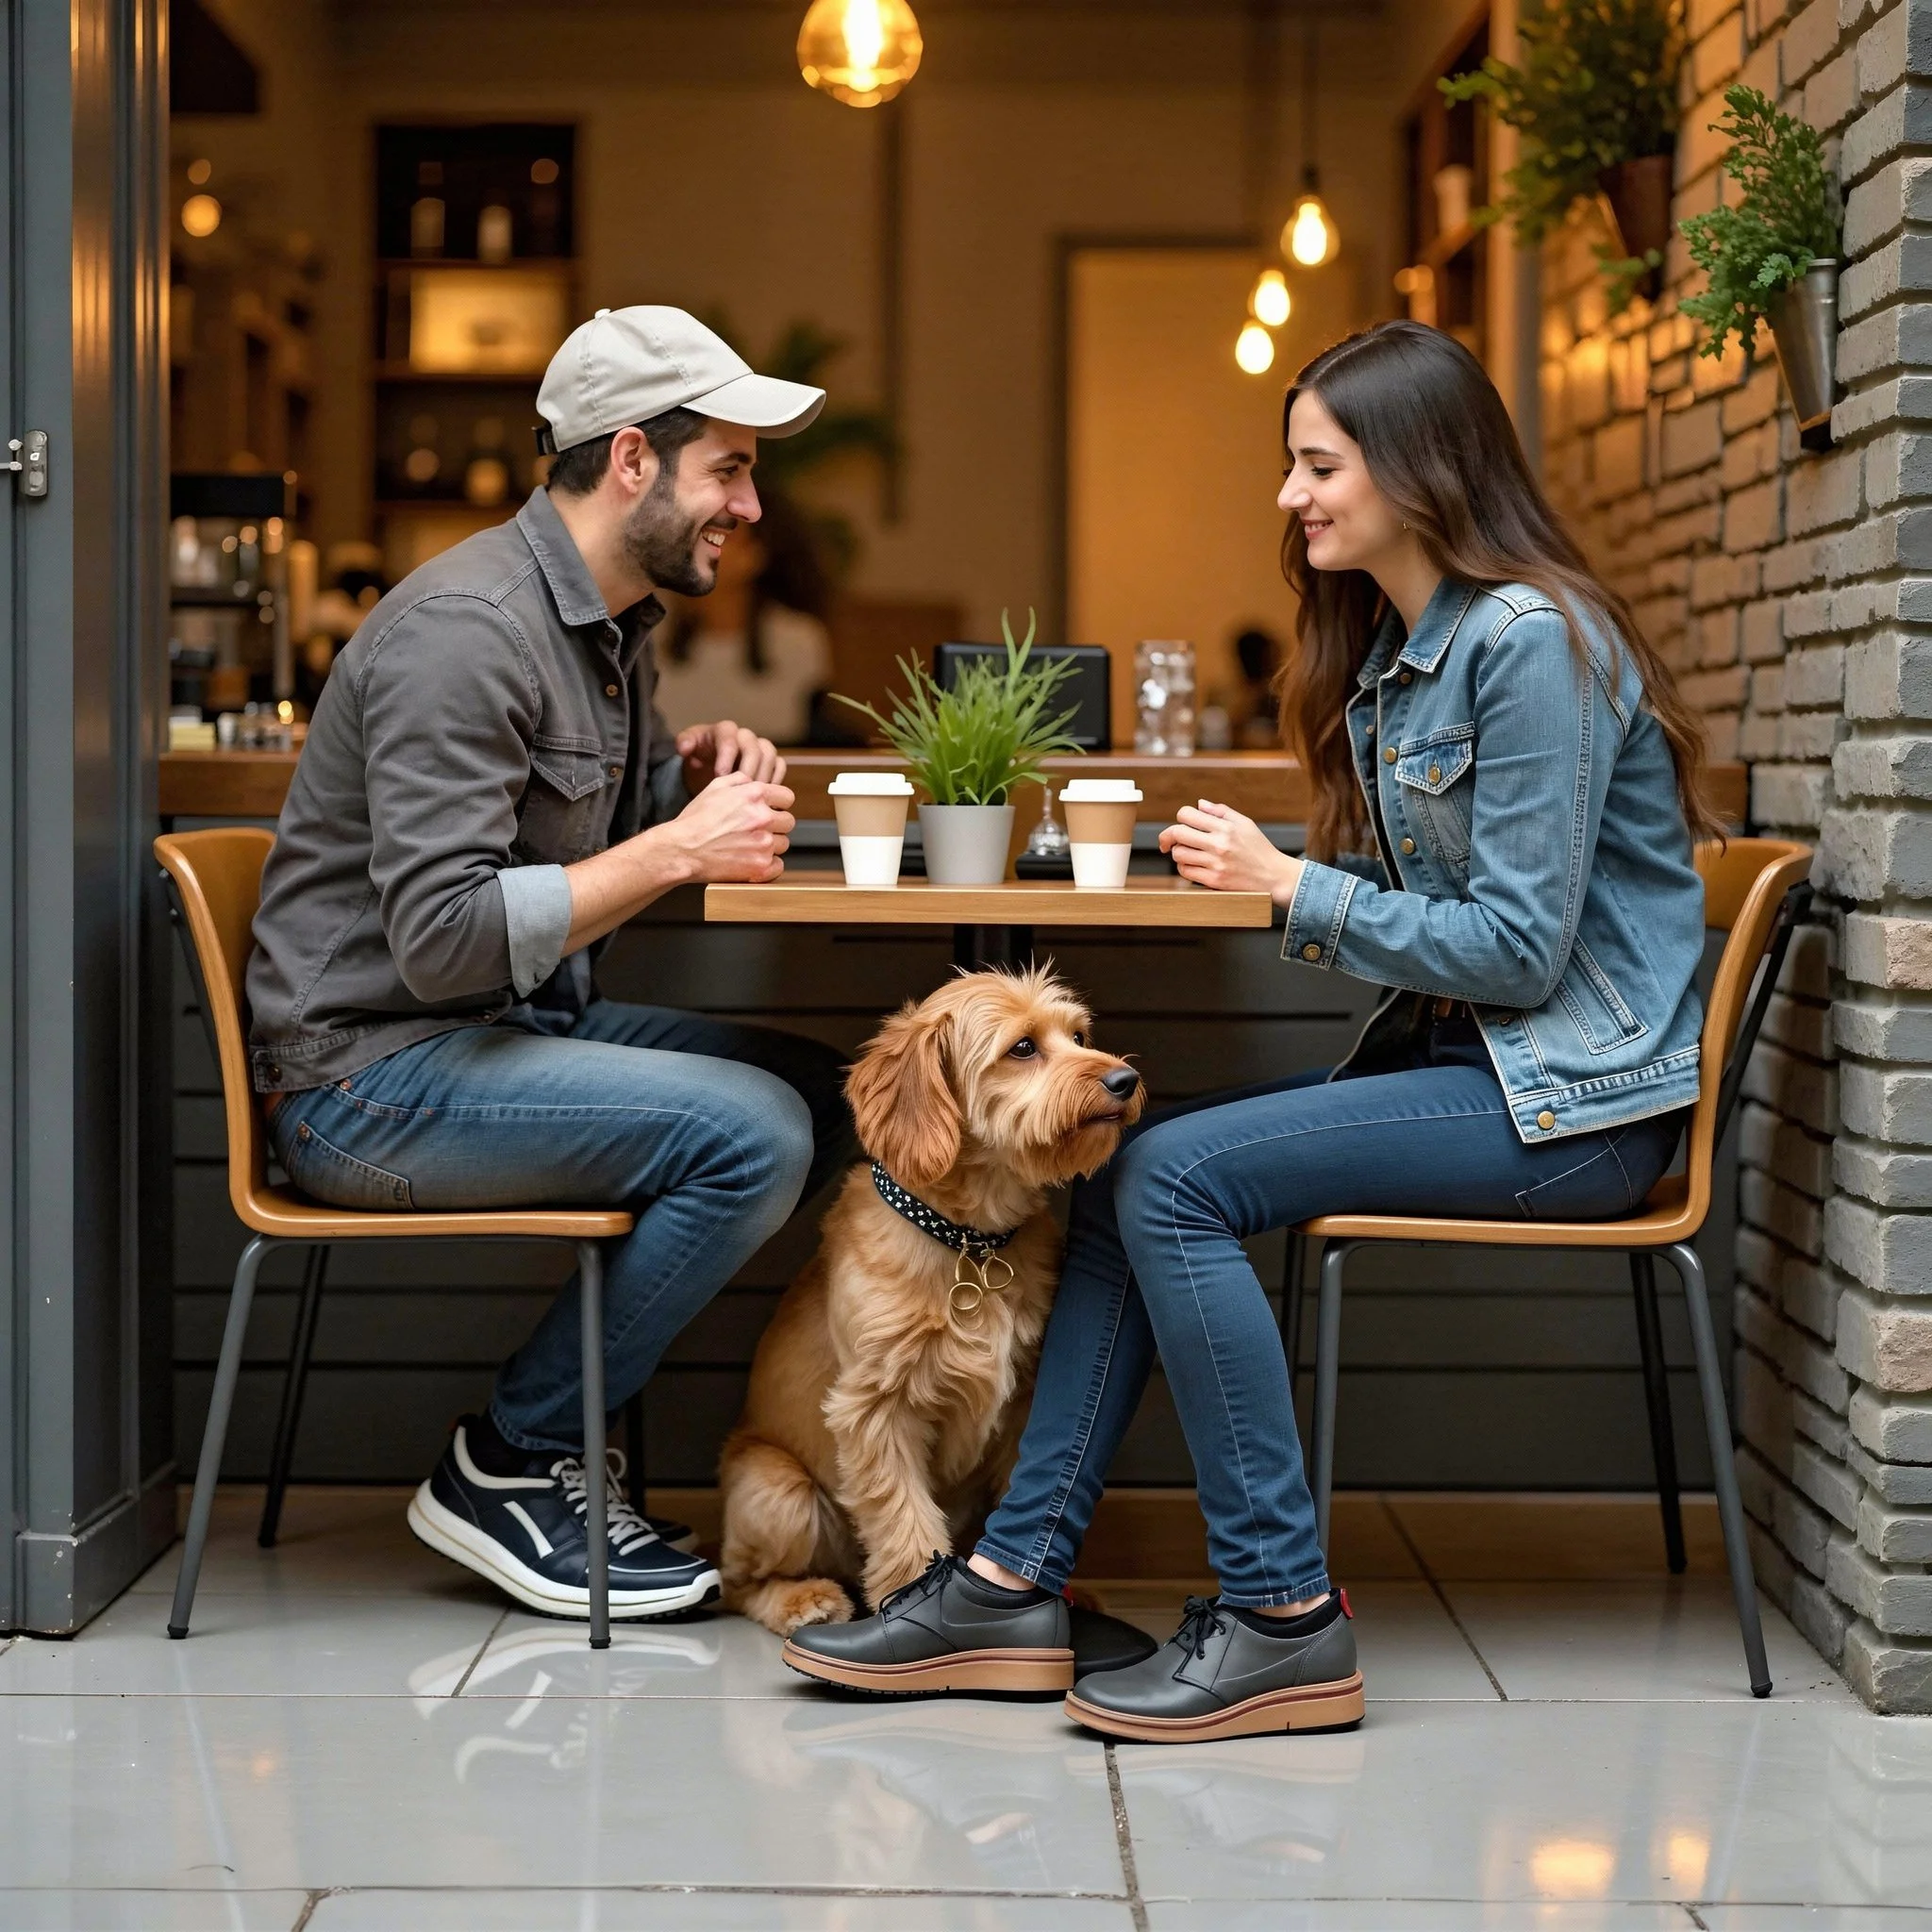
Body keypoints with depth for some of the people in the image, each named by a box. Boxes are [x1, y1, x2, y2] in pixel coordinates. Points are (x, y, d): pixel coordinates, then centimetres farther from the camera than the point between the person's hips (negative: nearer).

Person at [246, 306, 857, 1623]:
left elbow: (608, 820, 27)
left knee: (822, 1094, 2)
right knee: (751, 1133, -22)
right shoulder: (468, 628, -20)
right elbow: (444, 939, -27)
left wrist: (703, 768, 4)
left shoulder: (610, 621, 12)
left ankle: (575, 1426, 5)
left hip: (510, 1025, 10)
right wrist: (677, 849, -23)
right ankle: (512, 1467, -7)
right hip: (371, 1076, -10)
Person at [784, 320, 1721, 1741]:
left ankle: (1285, 1621, -15)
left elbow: (1519, 945, -19)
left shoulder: (1534, 641, -16)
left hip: (1574, 1094, -9)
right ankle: (1018, 1577, -4)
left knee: (1178, 1177, -20)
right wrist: (1263, 872, -4)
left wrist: (1292, 886, -14)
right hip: (1464, 1058, 9)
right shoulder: (1395, 648, 15)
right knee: (1125, 1166, -4)